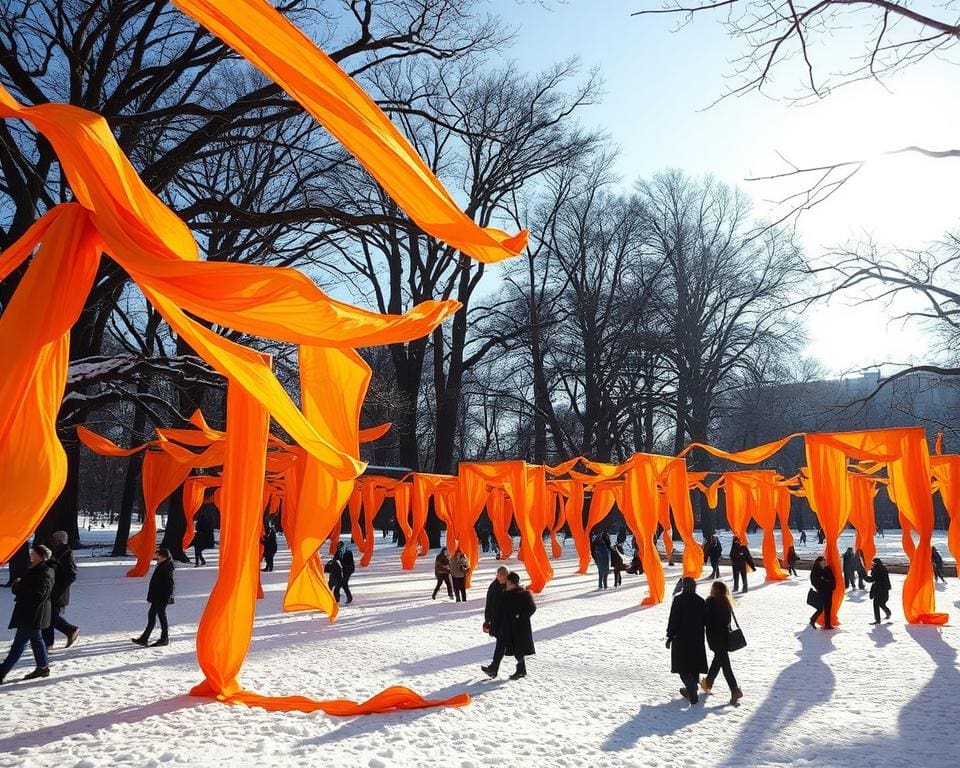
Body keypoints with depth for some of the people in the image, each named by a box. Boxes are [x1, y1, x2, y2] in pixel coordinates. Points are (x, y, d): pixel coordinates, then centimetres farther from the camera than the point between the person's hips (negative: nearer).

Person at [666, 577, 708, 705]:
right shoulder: (701, 601, 3)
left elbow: (673, 620, -14)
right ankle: (691, 690, 29)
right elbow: (706, 621, 8)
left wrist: (669, 637, -7)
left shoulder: (678, 600, -12)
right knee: (694, 666, 18)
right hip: (697, 640, 5)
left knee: (683, 667, 2)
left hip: (681, 639, -5)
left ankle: (692, 693, -9)